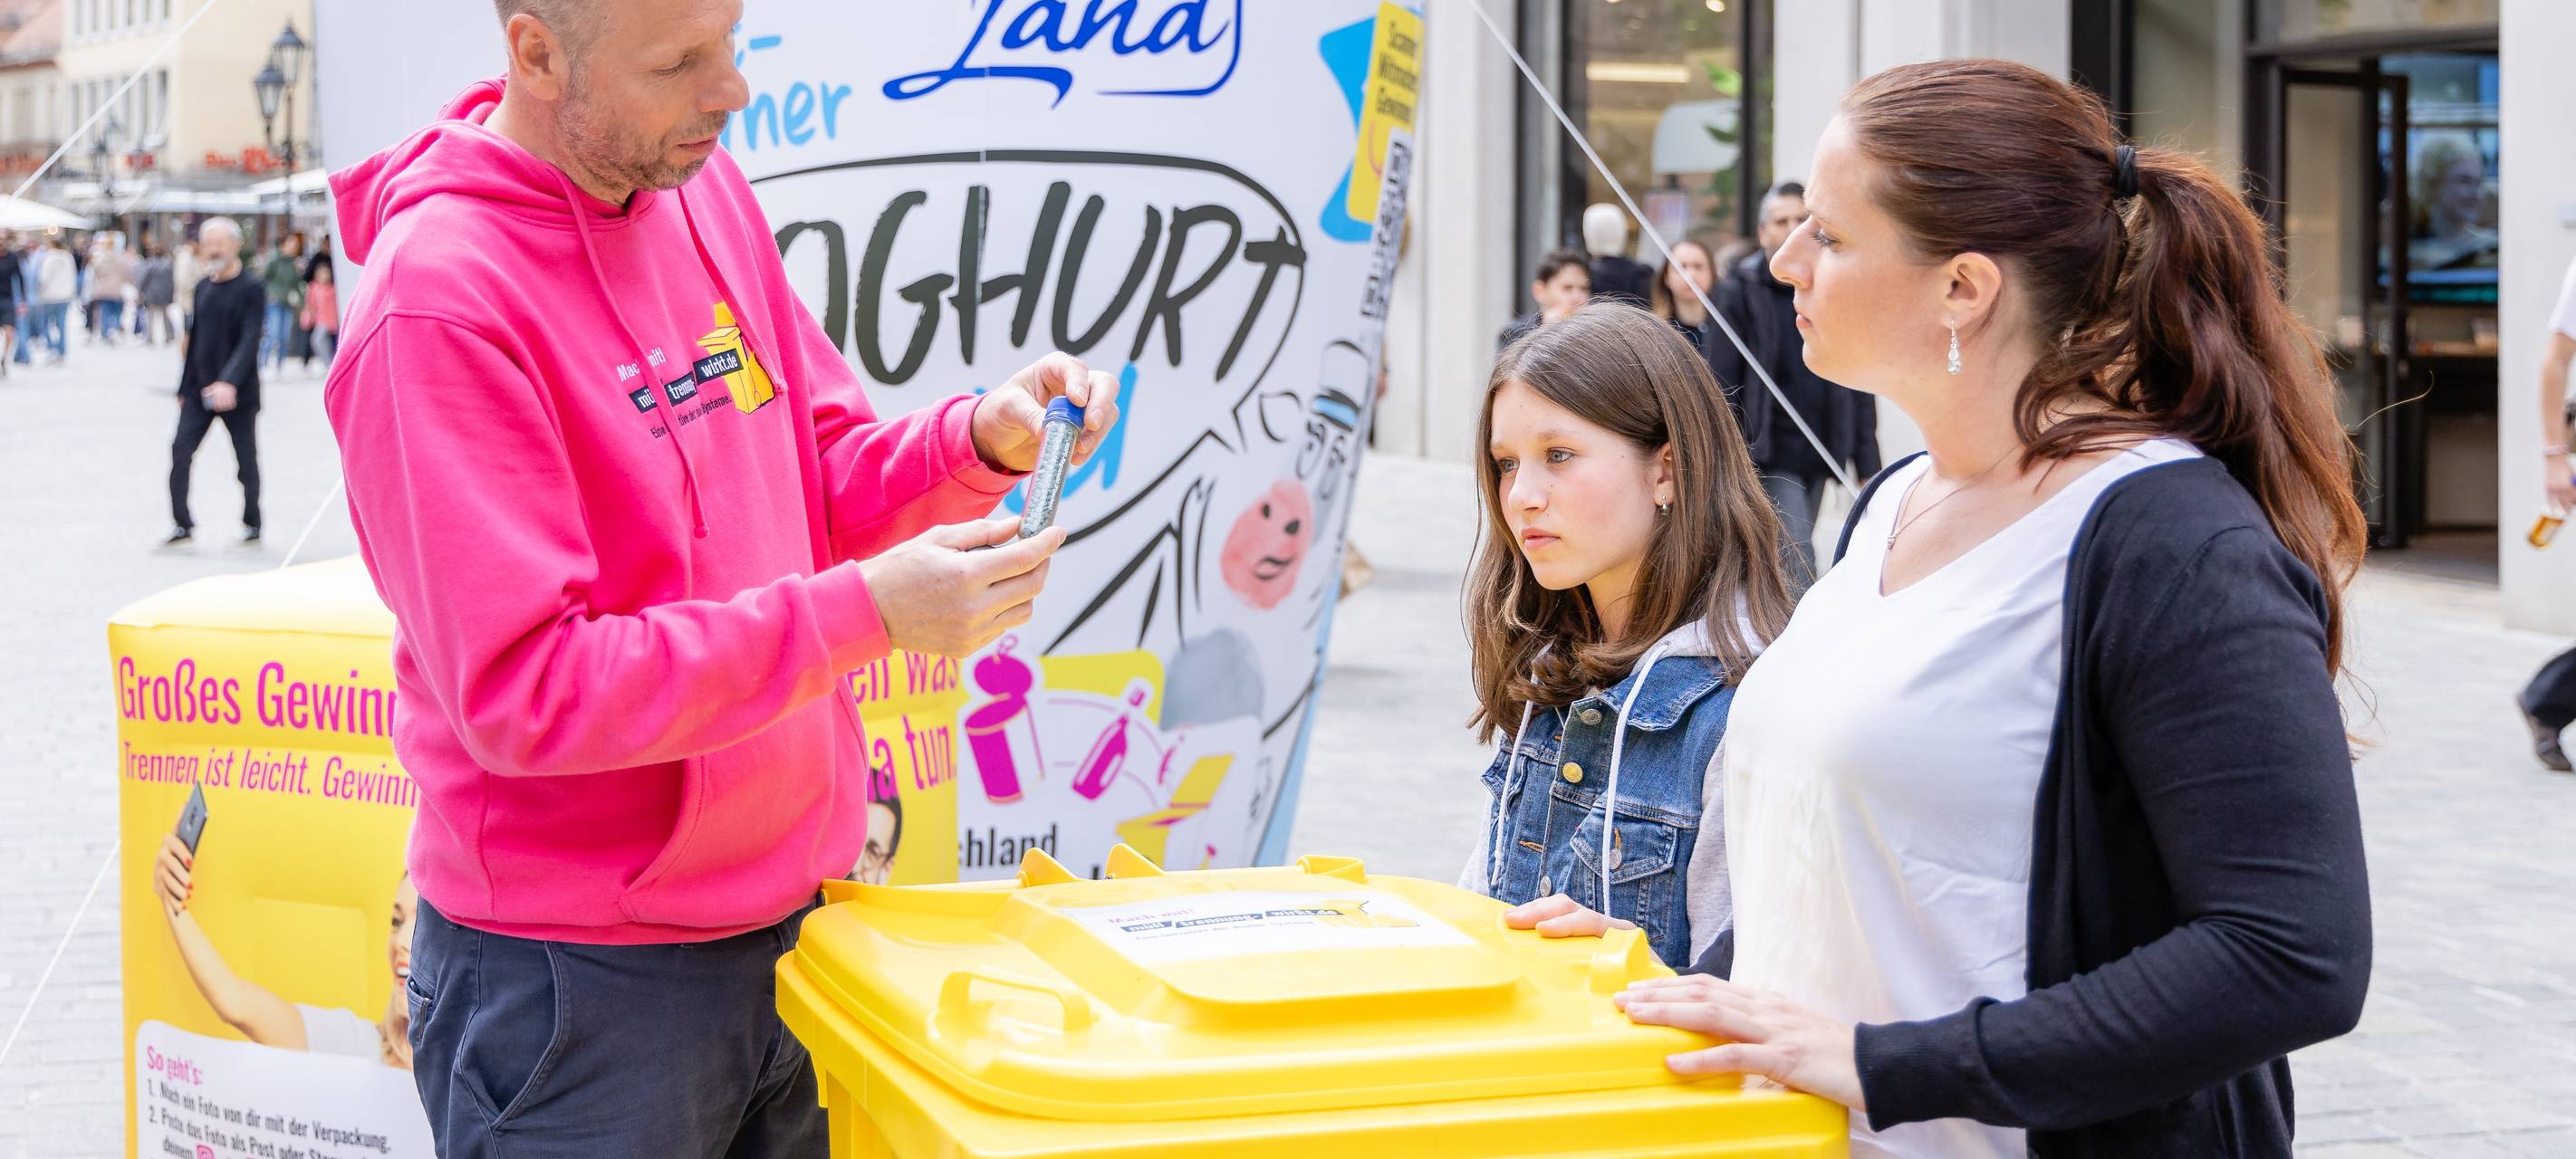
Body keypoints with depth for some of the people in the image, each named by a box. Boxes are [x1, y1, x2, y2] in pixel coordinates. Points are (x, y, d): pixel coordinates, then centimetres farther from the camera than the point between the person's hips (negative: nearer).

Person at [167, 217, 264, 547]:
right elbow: (195, 338, 17)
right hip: (200, 391, 5)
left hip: (238, 392, -5)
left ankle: (252, 525, 19)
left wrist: (229, 382, -31)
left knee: (246, 458, 5)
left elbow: (249, 340, -18)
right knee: (180, 451, -7)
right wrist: (185, 388, 17)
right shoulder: (203, 288, 11)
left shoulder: (251, 290, -8)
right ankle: (182, 525, -4)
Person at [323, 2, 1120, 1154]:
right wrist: (864, 613, -26)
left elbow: (824, 476, 13)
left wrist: (975, 439, -8)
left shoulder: (704, 189, 4)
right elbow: (522, 693, -23)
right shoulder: (437, 301, -20)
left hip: (781, 921, 7)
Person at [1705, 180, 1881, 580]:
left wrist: (1867, 465, 6)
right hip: (1771, 454, -4)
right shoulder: (1742, 291, -4)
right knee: (1798, 565, -15)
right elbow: (1721, 383, -6)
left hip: (1817, 455, 5)